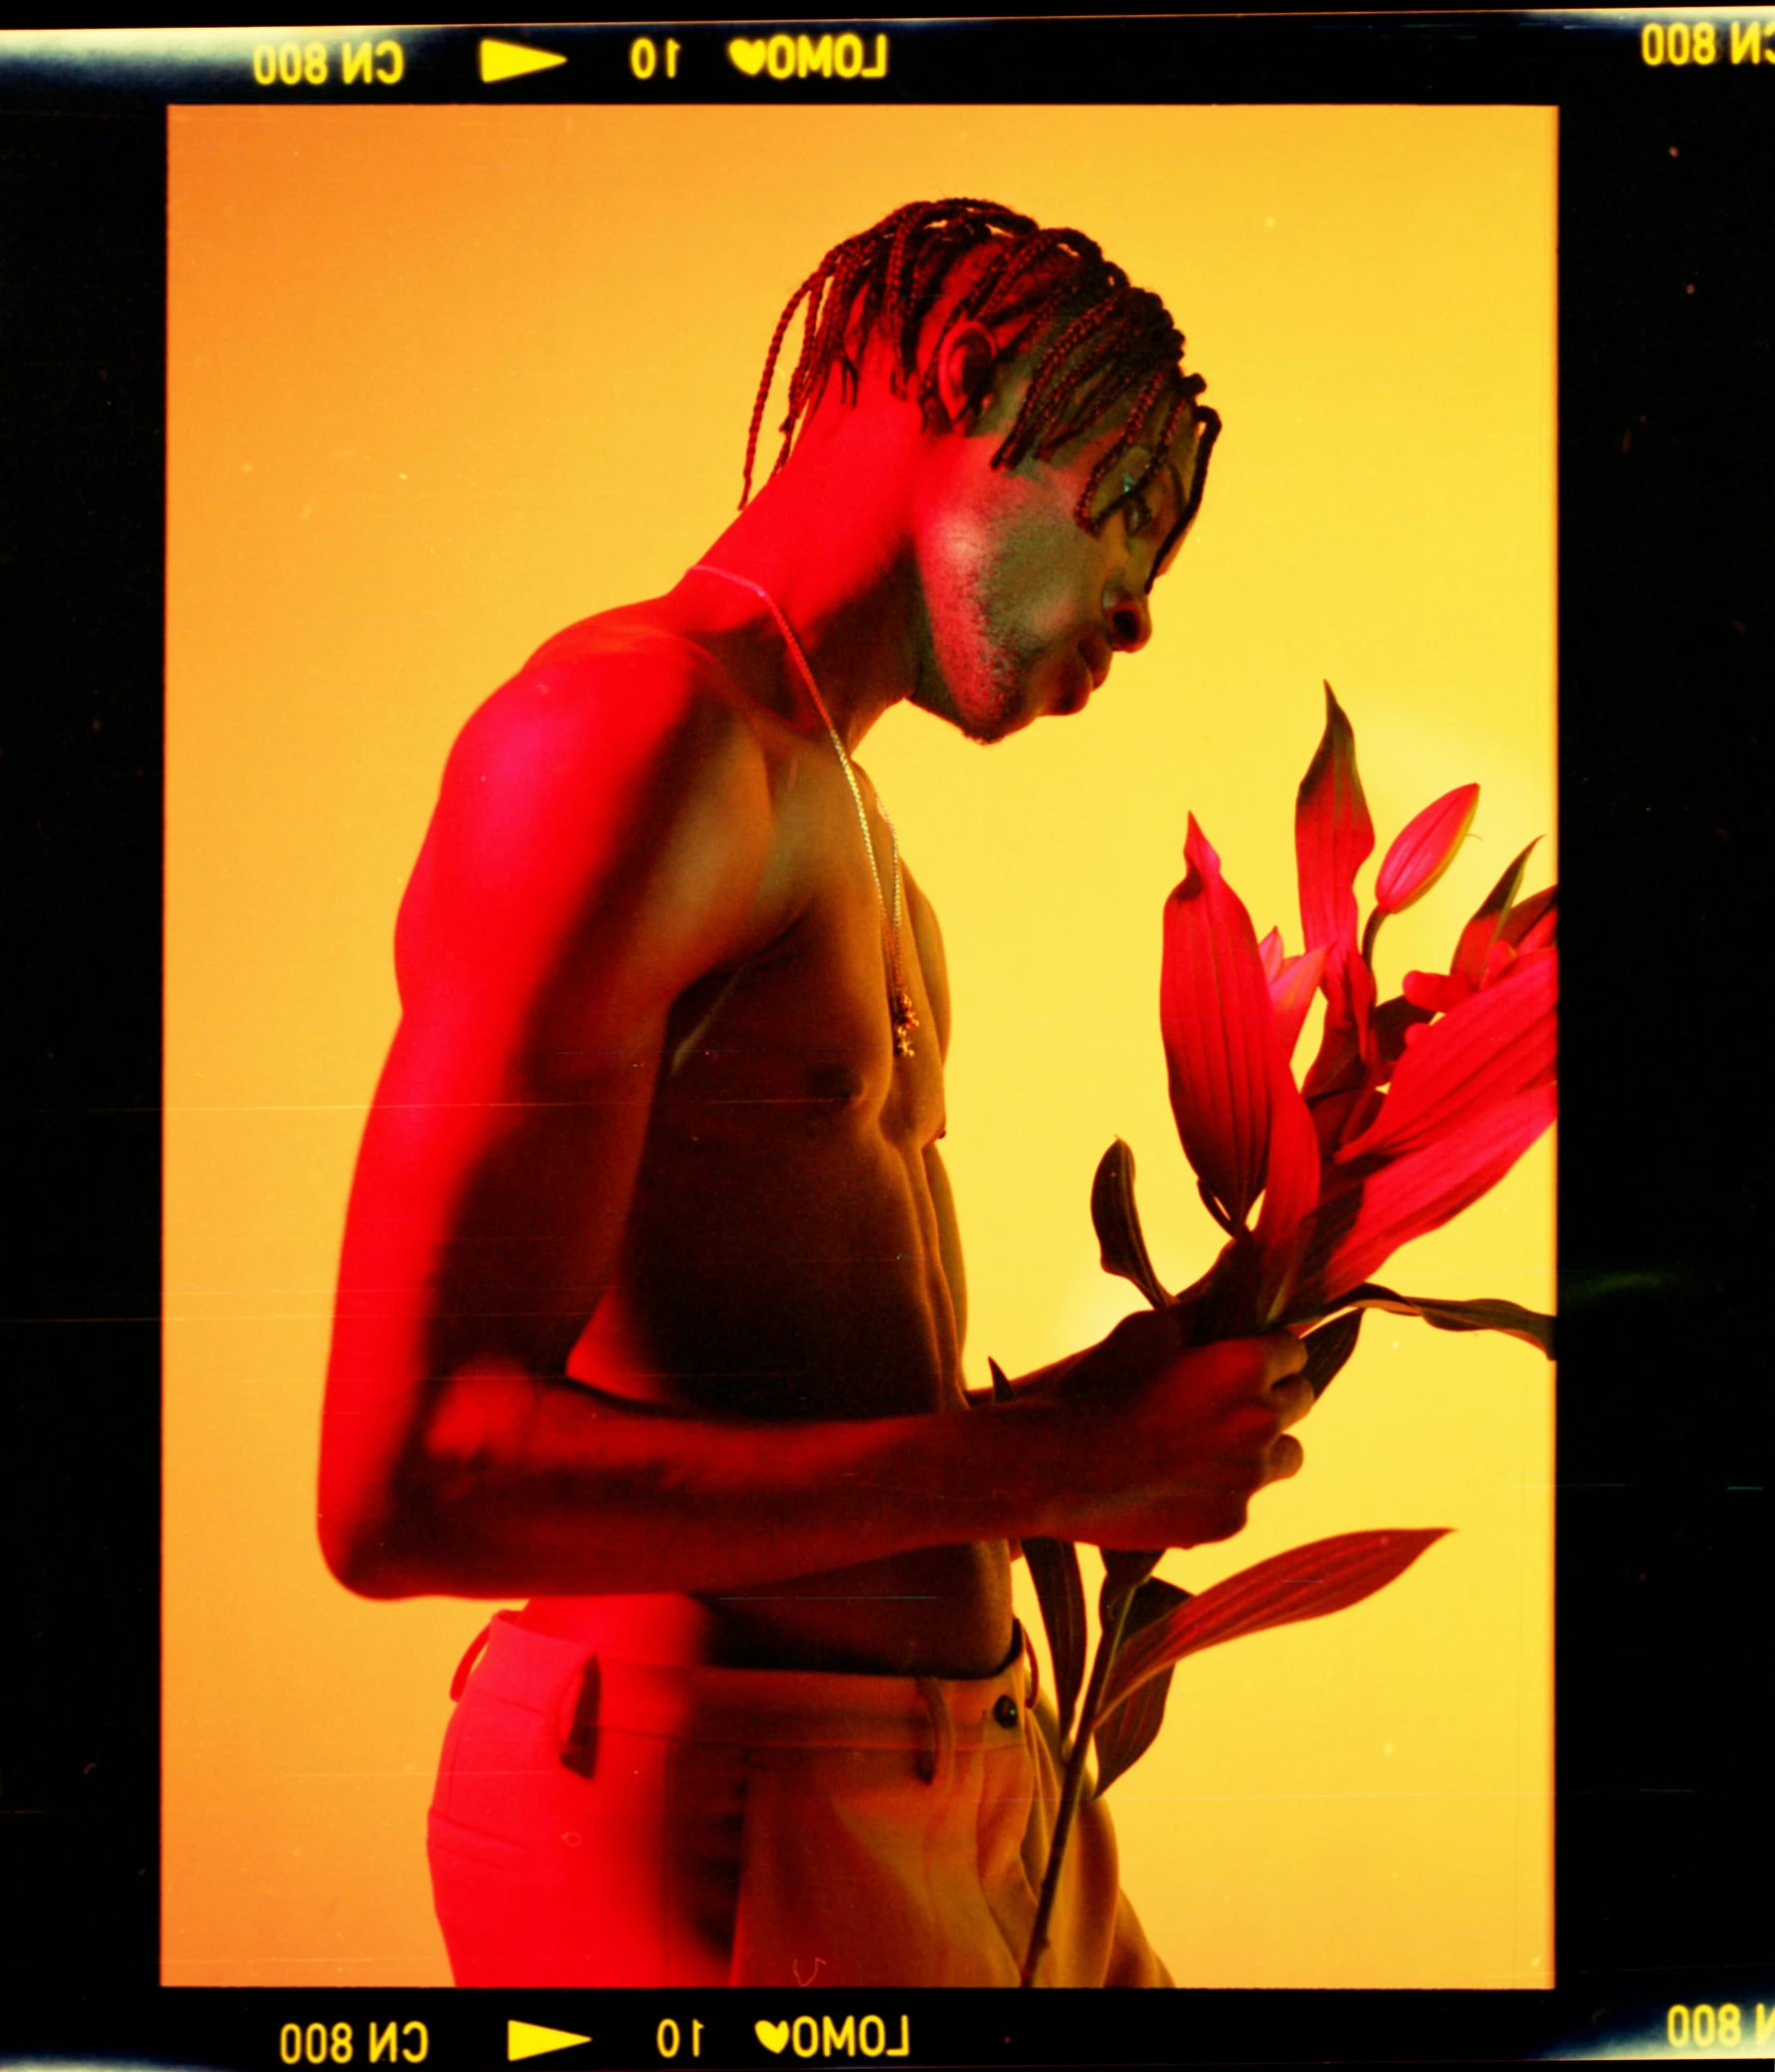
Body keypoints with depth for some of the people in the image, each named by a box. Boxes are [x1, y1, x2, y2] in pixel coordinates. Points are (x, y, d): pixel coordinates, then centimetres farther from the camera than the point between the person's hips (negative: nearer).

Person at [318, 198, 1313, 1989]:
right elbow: (408, 1482, -23)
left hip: (956, 1765, 9)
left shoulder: (825, 801, 16)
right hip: (710, 1822, -9)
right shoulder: (630, 732, -16)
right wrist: (1020, 1467, -21)